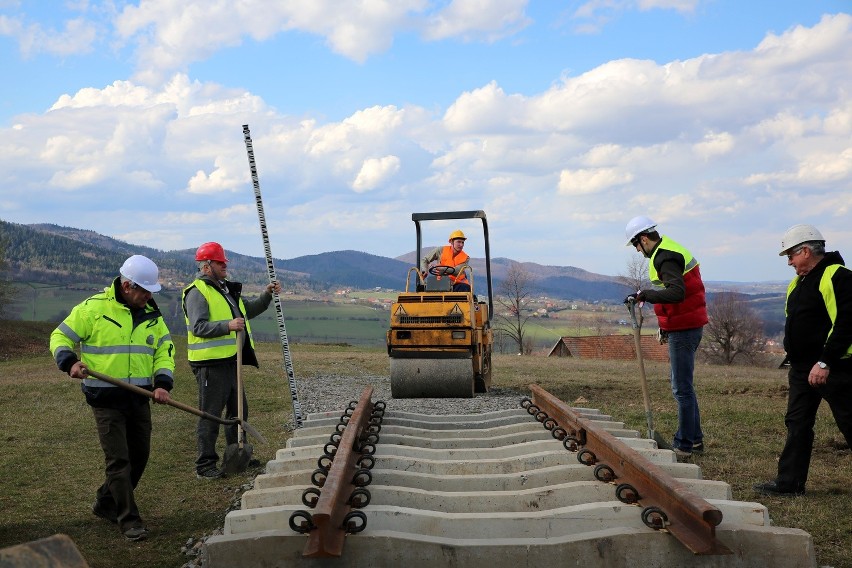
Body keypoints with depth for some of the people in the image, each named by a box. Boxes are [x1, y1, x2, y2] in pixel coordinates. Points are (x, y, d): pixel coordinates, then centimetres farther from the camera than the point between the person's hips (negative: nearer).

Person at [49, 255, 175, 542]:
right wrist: (69, 362, -21)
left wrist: (162, 382, -8)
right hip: (105, 399, -6)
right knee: (118, 460, -5)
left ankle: (105, 503, 33)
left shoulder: (151, 314, 7)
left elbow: (165, 350, 8)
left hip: (139, 398, 6)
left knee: (139, 455, 14)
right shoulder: (93, 308, -9)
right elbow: (60, 337, -2)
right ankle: (129, 519, 4)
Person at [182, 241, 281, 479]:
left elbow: (249, 310, 26)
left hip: (229, 361, 10)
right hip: (210, 364, -10)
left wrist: (266, 295, 11)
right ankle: (205, 466, 5)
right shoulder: (197, 292, -12)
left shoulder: (225, 289, 19)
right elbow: (198, 327, -22)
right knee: (210, 415, -4)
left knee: (238, 411, 18)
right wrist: (228, 326, -31)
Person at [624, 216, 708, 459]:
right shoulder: (669, 251, 16)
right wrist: (665, 326, 26)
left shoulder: (665, 258, -17)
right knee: (683, 386, 18)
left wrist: (645, 295, -31)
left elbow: (677, 292, -32)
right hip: (688, 326, 11)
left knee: (682, 388, -5)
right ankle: (694, 438, 26)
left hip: (684, 329, -11)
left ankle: (684, 444, 1)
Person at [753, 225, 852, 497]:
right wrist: (795, 361, 17)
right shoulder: (799, 283, 15)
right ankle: (789, 482, 14)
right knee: (797, 425, 9)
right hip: (802, 369, 9)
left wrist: (825, 363, -26)